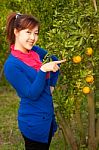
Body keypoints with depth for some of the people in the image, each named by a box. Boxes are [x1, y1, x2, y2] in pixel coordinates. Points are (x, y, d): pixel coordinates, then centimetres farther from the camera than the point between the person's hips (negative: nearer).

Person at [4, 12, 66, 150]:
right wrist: (43, 70, -33)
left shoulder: (36, 51, -1)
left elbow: (55, 62, 19)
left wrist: (52, 84, 10)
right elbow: (32, 94, -23)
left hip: (48, 116, 7)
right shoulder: (11, 65, -20)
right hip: (34, 123, -7)